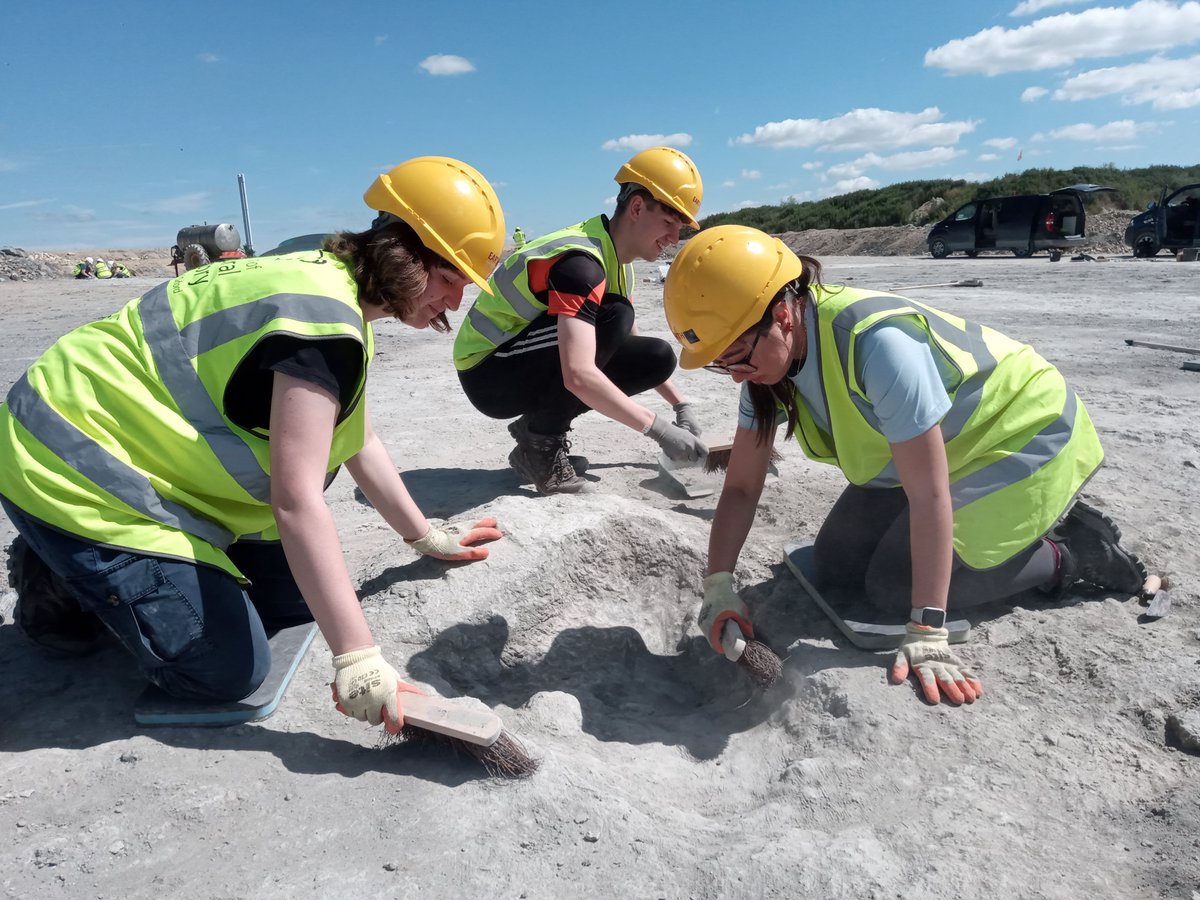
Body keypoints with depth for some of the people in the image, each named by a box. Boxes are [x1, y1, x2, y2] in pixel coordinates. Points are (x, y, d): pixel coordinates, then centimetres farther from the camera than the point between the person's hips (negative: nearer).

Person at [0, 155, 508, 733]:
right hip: (75, 470, -10)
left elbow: (358, 445, 13)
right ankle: (61, 580, 8)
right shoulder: (322, 317, -27)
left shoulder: (341, 298, 5)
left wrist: (426, 538, 20)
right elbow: (296, 501, -32)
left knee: (297, 596, 8)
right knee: (226, 670, -14)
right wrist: (359, 659, -32)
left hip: (148, 450, 10)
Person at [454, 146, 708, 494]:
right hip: (487, 373, -9)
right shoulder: (581, 261, -26)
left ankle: (541, 427, 4)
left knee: (659, 358, -4)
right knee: (611, 317, -29)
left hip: (529, 367, 9)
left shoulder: (617, 261, 4)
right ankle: (539, 440, -15)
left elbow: (632, 345, 18)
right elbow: (579, 375, -38)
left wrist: (681, 405, 10)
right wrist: (662, 430, -33)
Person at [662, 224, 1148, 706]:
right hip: (939, 446, 8)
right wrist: (718, 585, -22)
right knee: (836, 564, 3)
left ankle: (1075, 554, 4)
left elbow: (929, 496, -35)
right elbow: (741, 486, -11)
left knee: (896, 585, -15)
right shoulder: (769, 358, -15)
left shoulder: (876, 342, -39)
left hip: (1023, 436, -8)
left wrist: (927, 633, -33)